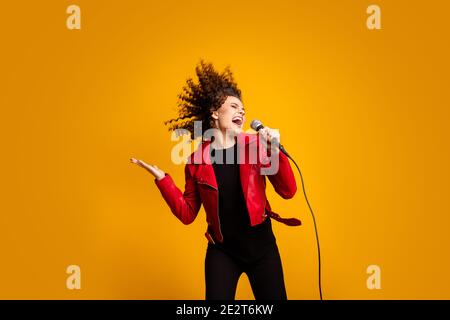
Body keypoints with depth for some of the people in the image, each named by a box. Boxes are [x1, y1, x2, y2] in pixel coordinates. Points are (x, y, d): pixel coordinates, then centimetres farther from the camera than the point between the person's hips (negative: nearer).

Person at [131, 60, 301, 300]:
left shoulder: (255, 145, -3)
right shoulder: (197, 161, -3)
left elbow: (288, 192, -7)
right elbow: (187, 214, -1)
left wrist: (274, 152, -20)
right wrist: (161, 178, -9)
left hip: (262, 246, 1)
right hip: (222, 250, -1)